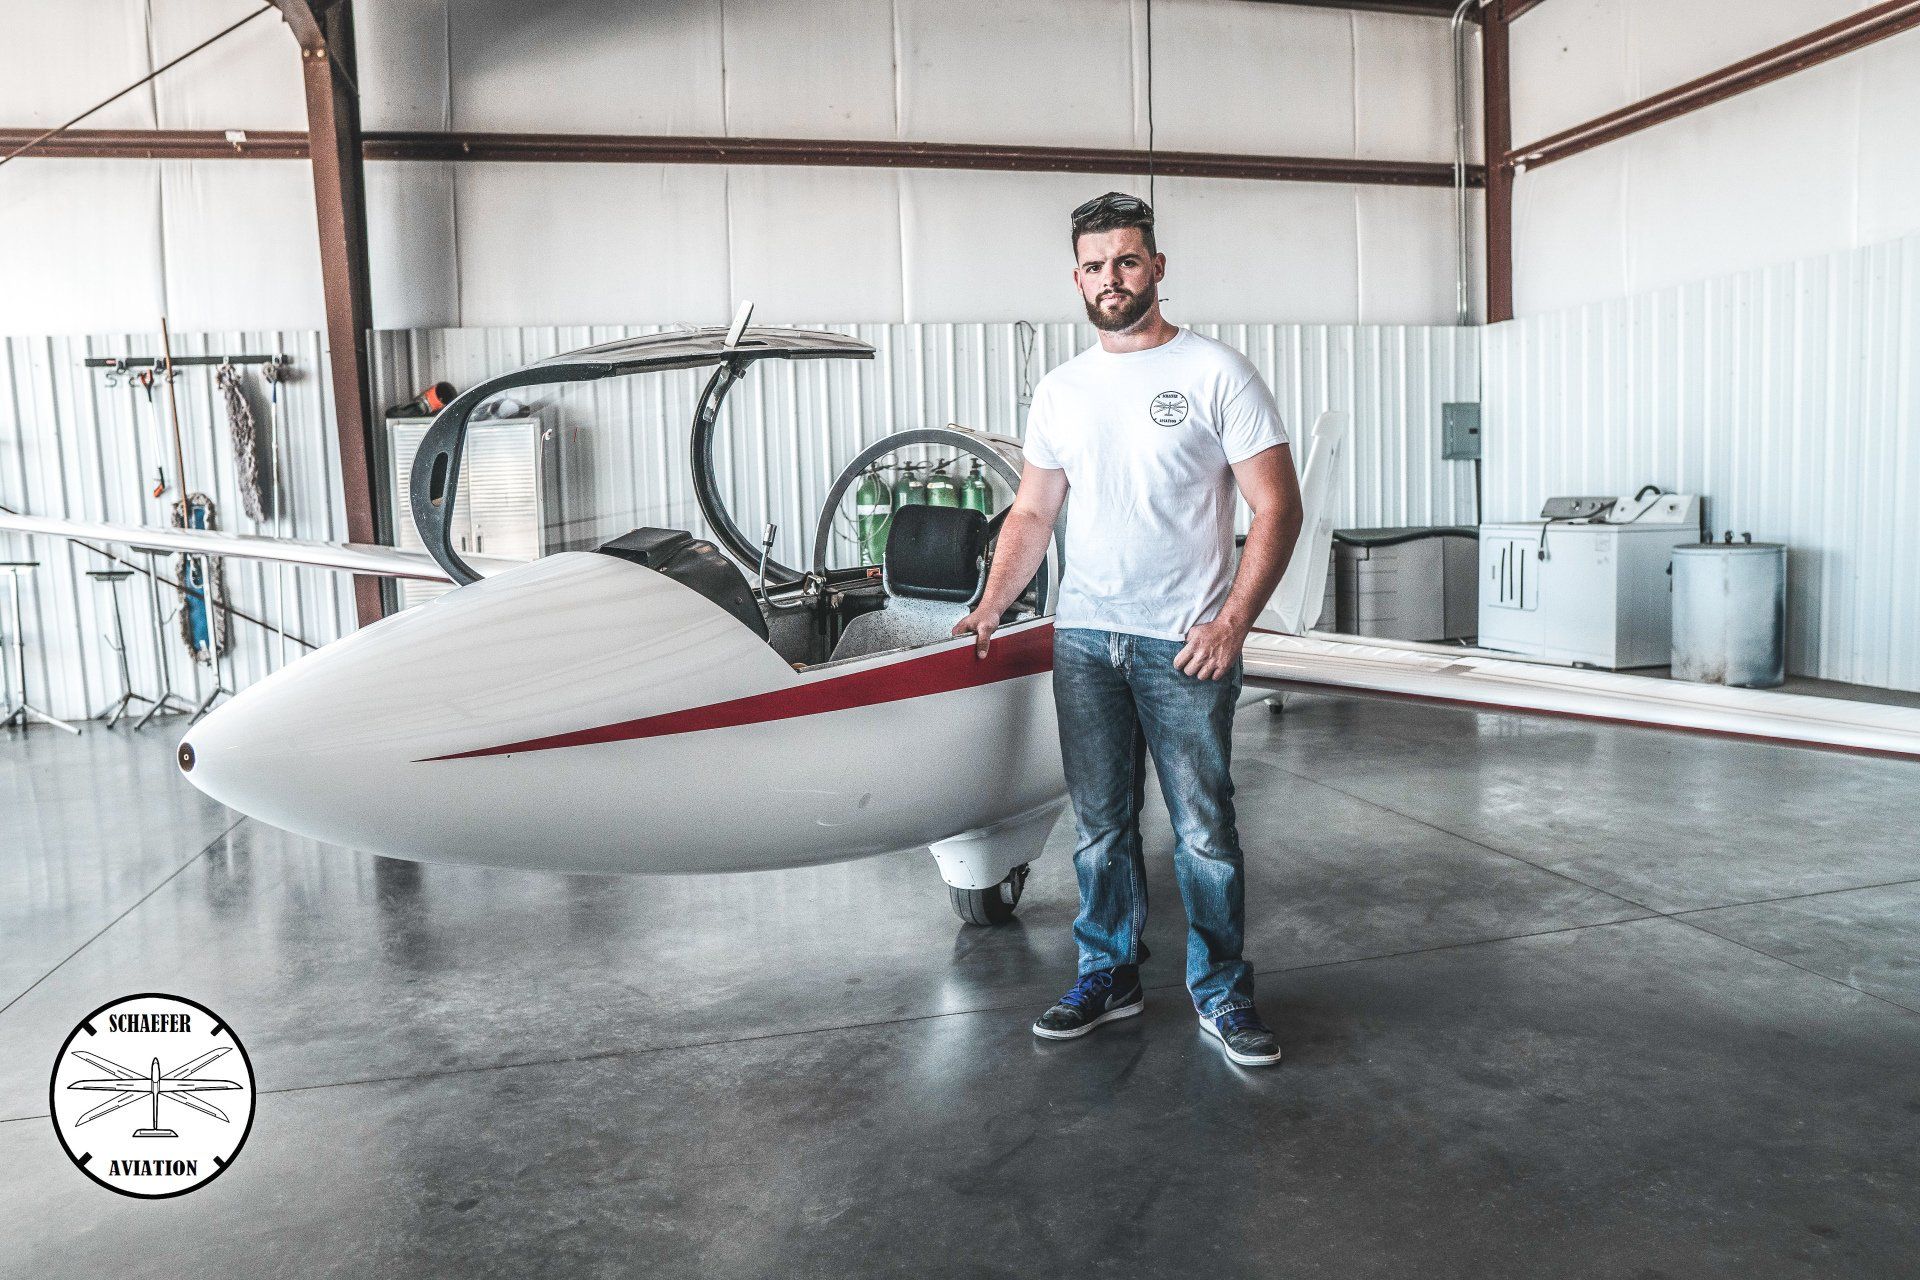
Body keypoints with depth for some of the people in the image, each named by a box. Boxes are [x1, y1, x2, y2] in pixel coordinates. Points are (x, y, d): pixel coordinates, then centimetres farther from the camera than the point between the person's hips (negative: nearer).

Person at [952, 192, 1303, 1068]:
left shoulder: (1216, 373, -3)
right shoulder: (1060, 391, 11)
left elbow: (1278, 507, -6)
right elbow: (1032, 514, 16)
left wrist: (1233, 620, -15)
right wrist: (990, 608, 4)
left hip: (1186, 644, -4)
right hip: (1083, 640, 4)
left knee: (1203, 828, 2)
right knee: (1099, 824, 12)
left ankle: (1222, 995, 18)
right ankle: (1108, 977, 27)